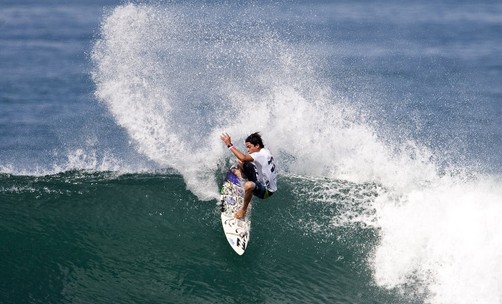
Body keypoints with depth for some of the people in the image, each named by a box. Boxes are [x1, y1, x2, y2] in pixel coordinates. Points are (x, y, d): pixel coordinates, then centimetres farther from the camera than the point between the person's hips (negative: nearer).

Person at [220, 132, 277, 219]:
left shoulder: (262, 154, -28)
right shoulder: (264, 152, 2)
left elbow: (243, 158, -43)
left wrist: (230, 145, -35)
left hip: (267, 191, -10)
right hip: (261, 182, 10)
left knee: (249, 185, -42)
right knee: (242, 164, 9)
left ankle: (243, 210, -20)